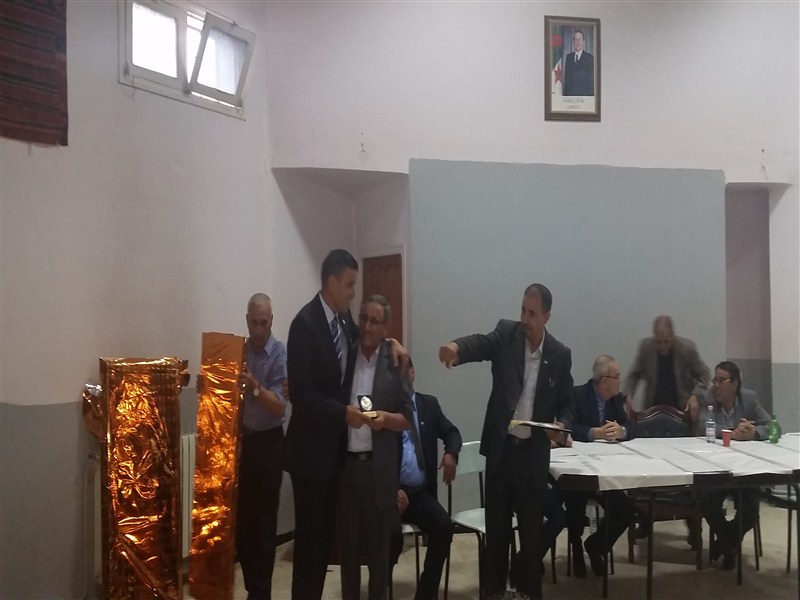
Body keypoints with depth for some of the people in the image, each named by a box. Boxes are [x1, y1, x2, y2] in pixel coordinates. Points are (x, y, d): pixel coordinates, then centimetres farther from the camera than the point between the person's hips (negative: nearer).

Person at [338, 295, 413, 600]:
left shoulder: (395, 363, 0)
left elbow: (407, 419, 1)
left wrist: (385, 418, -17)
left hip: (379, 467, -1)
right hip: (345, 463, 2)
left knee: (379, 543, 8)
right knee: (347, 542, 8)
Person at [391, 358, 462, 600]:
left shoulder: (429, 404, 13)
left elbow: (451, 432, 17)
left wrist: (451, 453, -7)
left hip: (421, 492, 4)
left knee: (444, 526, -23)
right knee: (393, 535, -29)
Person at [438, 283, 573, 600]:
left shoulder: (560, 354, 0)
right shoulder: (506, 333, -3)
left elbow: (565, 403, 9)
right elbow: (480, 343, -23)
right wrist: (456, 347, -45)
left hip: (534, 452, 0)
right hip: (501, 446, 0)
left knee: (531, 525, 8)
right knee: (496, 523, 9)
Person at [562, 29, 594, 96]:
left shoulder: (590, 58, 0)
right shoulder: (568, 57, 13)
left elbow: (591, 79, -3)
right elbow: (566, 78, 13)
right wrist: (564, 93, 6)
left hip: (584, 93, -3)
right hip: (569, 93, 3)